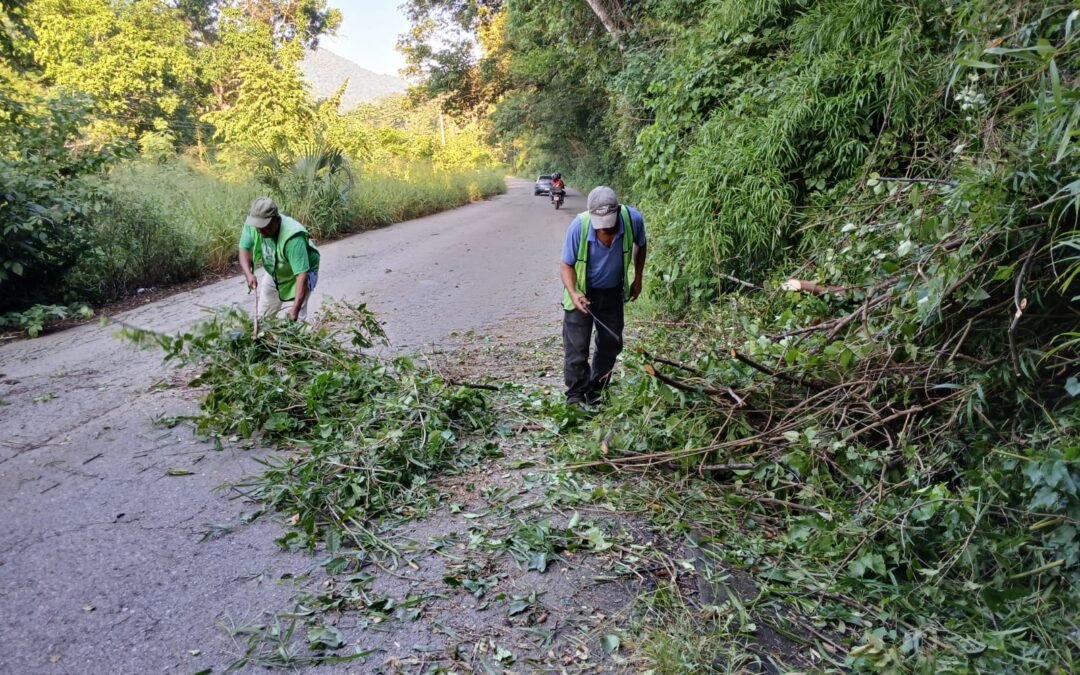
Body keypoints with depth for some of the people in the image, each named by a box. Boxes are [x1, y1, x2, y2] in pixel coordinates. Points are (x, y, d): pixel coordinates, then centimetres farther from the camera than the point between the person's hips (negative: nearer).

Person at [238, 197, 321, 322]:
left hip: (301, 271, -6)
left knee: (295, 319, -15)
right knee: (263, 316, 15)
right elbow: (244, 249, -17)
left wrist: (296, 309, -49)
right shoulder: (252, 223, -26)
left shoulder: (292, 237, -41)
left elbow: (302, 275, -43)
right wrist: (248, 274, -37)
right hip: (273, 273, 6)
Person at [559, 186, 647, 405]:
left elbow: (640, 245, -1)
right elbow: (566, 264, -17)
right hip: (582, 292, -3)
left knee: (611, 343, 13)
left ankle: (596, 390, 30)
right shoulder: (579, 226, -31)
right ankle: (575, 394, 7)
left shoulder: (633, 219, -26)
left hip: (612, 292, 3)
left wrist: (638, 278, 3)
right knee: (576, 346, -6)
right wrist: (573, 293, -33)